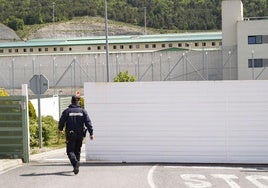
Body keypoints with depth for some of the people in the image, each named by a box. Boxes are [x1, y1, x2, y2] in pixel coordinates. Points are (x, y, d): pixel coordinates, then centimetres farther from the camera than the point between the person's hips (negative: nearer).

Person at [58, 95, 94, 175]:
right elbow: (88, 122, -5)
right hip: (80, 135, 3)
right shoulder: (83, 111, 1)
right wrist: (91, 133, -5)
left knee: (70, 151, 0)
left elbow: (61, 122, -2)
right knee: (77, 151, 16)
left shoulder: (67, 111, -5)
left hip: (70, 135, -3)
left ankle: (75, 162, -27)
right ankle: (76, 167, 18)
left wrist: (61, 129, 19)